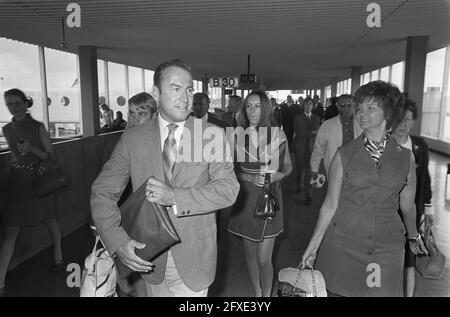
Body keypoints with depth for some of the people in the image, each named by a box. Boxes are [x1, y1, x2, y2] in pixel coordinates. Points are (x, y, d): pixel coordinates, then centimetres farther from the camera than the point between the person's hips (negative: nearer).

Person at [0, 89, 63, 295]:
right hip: (17, 182, 2)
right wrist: (19, 153, 4)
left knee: (49, 220, 14)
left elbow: (50, 156, -6)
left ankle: (58, 255, 38)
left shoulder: (38, 127, -6)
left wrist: (31, 149, -20)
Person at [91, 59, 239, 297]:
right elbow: (102, 192, -3)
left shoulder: (212, 134, -8)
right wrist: (118, 242, -17)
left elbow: (228, 188, -14)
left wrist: (175, 197, -25)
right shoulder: (133, 137, -3)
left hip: (194, 260, -1)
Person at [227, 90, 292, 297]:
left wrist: (276, 175, -12)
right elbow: (231, 169, 4)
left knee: (264, 259, -1)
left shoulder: (277, 134, -3)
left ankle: (267, 294, 28)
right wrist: (251, 178, -11)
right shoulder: (238, 134, -1)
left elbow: (288, 166, 6)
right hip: (245, 199, 2)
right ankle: (257, 292, 40)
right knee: (249, 253, 15)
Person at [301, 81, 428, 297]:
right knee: (337, 291, 7)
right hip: (342, 246, -1)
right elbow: (330, 205, -2)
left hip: (387, 248, 1)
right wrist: (313, 246, -2)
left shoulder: (406, 157, 0)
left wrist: (413, 237, 27)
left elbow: (407, 205, 14)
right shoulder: (344, 155, -4)